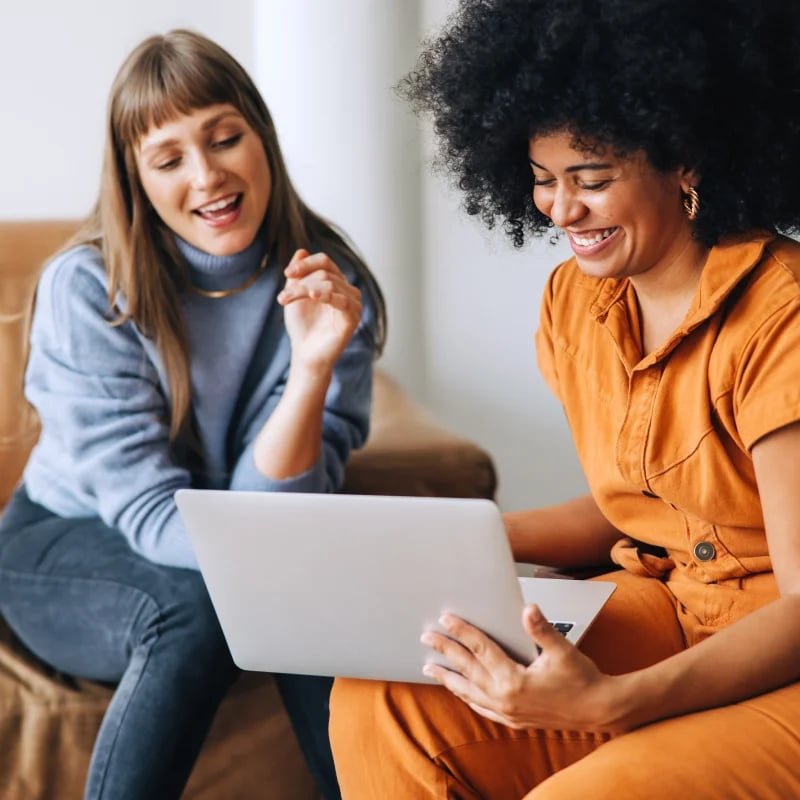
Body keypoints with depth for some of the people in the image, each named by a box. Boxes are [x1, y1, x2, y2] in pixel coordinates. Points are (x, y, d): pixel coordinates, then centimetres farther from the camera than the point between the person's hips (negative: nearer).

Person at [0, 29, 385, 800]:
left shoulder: (330, 284, -13)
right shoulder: (87, 288, -19)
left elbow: (264, 511, -18)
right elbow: (147, 506, -21)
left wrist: (313, 367, -34)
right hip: (66, 545, -2)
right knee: (196, 610, -33)